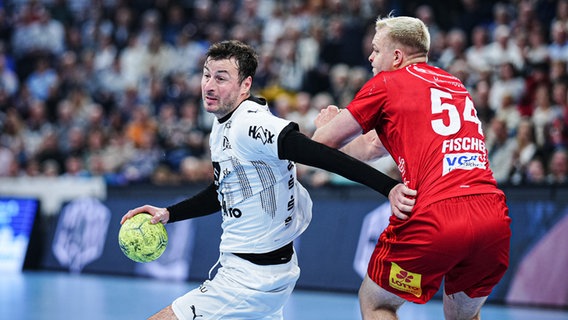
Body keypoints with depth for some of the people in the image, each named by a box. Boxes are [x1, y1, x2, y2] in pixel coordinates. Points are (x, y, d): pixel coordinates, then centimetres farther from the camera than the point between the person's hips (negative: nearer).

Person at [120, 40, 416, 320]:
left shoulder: (249, 125, -21)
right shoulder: (223, 125, 9)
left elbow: (320, 155, -30)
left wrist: (388, 186, -37)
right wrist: (169, 213, 19)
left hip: (252, 278, -10)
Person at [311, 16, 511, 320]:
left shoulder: (386, 83, 8)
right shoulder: (456, 85, 27)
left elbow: (322, 142, 15)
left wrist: (328, 126, 35)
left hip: (435, 218, -6)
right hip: (494, 219, 6)